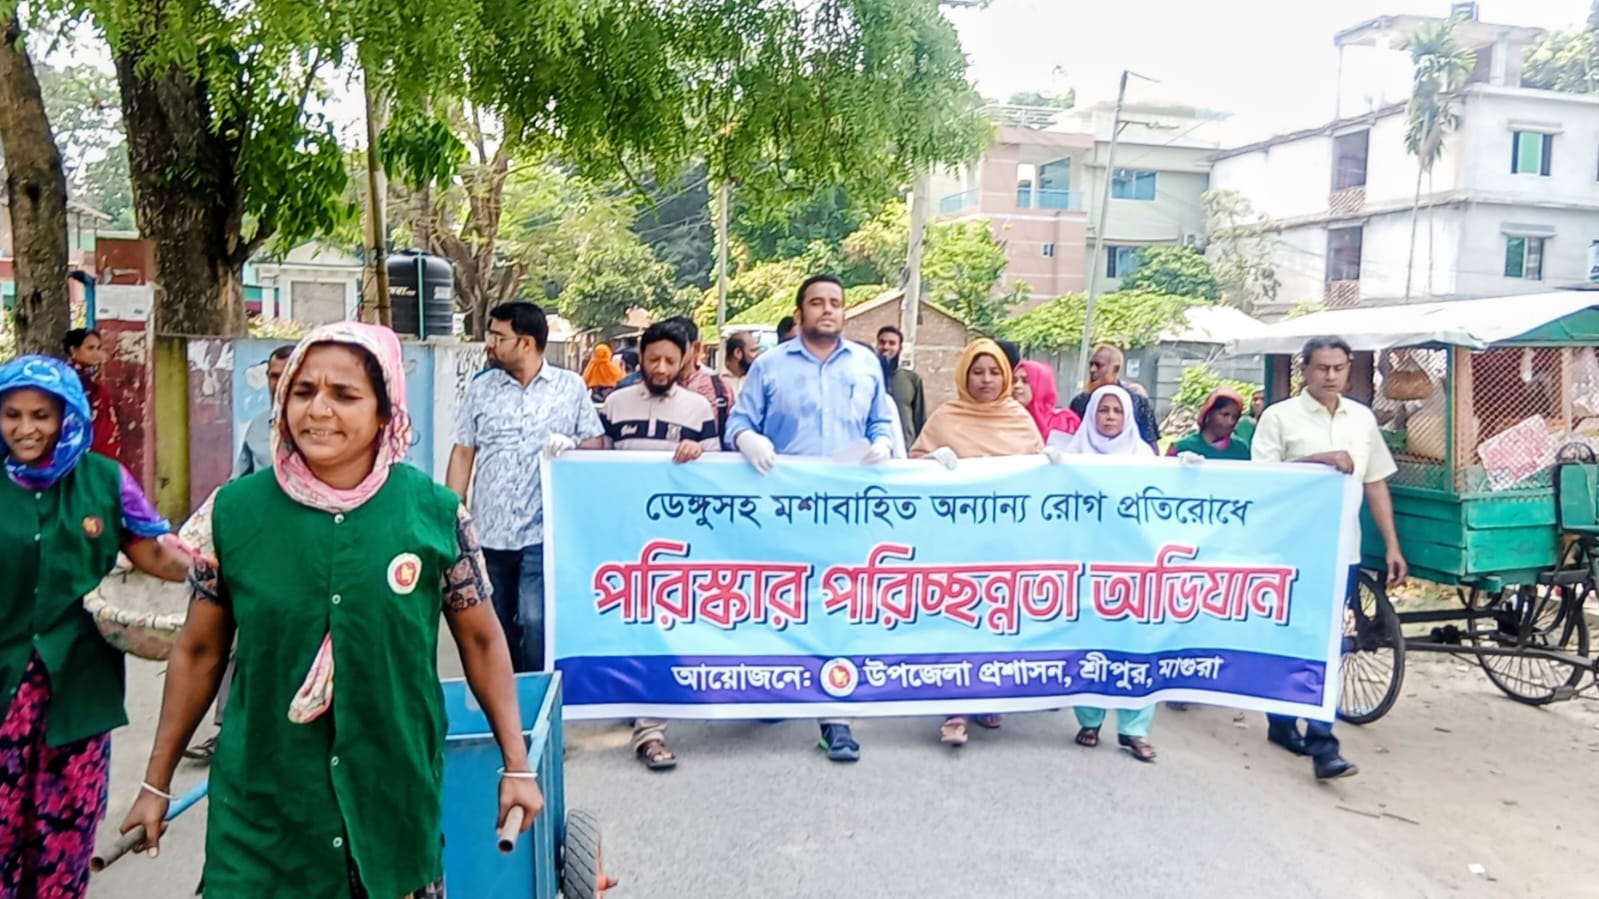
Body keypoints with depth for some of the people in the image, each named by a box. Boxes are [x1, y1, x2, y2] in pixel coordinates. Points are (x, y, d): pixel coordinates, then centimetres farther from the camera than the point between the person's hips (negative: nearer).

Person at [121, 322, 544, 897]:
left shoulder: (435, 511, -8)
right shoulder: (235, 510, -5)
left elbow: (481, 640, 1)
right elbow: (199, 652, 6)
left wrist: (516, 765, 1)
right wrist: (157, 782, 10)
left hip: (396, 804, 0)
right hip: (261, 810, 0)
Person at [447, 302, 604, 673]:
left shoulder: (571, 386, 2)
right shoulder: (481, 387, 7)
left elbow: (597, 443, 4)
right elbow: (463, 453, 7)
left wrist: (571, 444, -18)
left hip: (543, 533, -3)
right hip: (488, 533, 3)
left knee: (536, 624, -7)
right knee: (494, 627, 12)